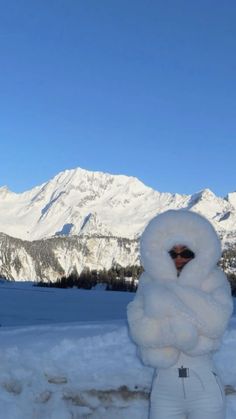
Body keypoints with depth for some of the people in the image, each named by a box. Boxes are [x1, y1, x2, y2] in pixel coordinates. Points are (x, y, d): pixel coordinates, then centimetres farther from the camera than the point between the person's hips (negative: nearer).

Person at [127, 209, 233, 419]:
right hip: (165, 390, 1)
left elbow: (216, 323, -19)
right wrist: (184, 329, -22)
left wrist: (173, 291, -18)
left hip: (205, 388, -1)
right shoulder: (152, 285, 2)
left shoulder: (213, 282, -1)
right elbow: (140, 330, -13)